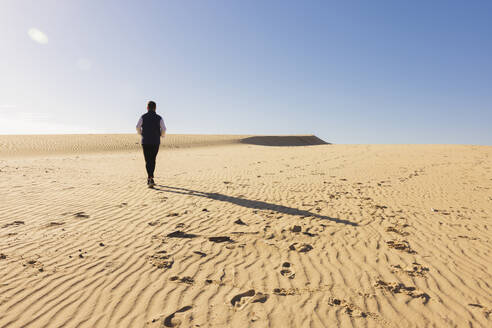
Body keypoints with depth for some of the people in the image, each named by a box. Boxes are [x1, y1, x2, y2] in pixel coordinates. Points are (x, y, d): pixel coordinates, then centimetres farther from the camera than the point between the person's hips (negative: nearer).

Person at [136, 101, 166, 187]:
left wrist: (141, 134, 14)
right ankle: (150, 177, 19)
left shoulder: (143, 117, 0)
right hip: (155, 142, 0)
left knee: (148, 161, 3)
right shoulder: (159, 118, 0)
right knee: (153, 160, 15)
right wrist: (162, 135, 13)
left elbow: (138, 127, -9)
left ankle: (150, 179, -13)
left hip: (145, 142, 0)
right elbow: (163, 129, -10)